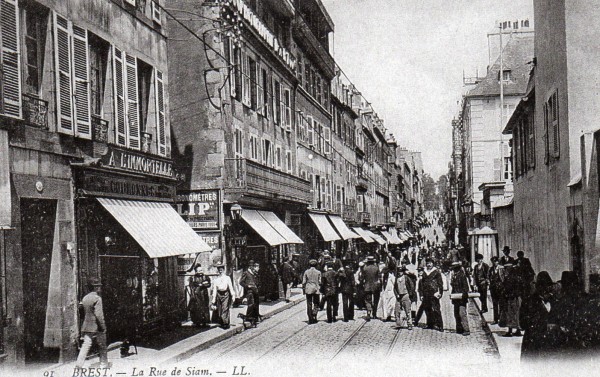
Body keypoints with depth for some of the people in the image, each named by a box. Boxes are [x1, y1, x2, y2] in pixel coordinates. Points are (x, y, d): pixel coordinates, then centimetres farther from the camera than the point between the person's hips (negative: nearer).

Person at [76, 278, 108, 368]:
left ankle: (78, 365, -7)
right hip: (97, 327, -6)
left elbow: (83, 313, 12)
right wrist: (103, 327, -13)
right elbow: (99, 315, -20)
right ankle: (104, 365, 18)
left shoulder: (85, 298, 8)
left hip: (86, 327, 6)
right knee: (102, 347, 9)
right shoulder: (97, 298, -14)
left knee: (85, 346, 3)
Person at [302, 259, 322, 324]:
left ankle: (310, 319, 4)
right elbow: (320, 282, -2)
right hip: (316, 289, -1)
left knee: (309, 305, 5)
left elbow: (304, 282, 0)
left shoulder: (306, 272, 0)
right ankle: (314, 316, -6)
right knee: (316, 304, 12)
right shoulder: (318, 272, -2)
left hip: (308, 289, 1)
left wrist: (303, 289, 9)